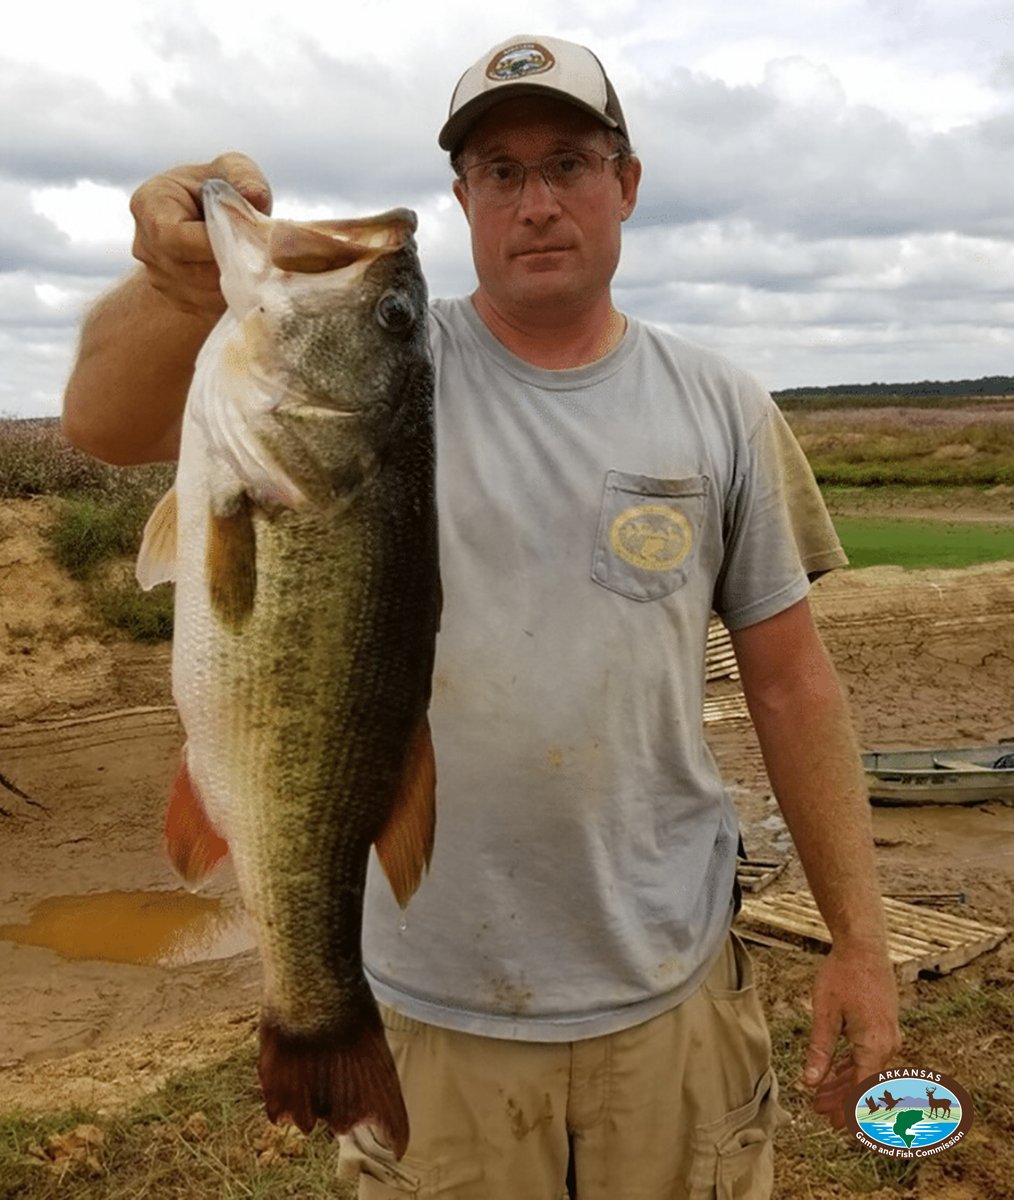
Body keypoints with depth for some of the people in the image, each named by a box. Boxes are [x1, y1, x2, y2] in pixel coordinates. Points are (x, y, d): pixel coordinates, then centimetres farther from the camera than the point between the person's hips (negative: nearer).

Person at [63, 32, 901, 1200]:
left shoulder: (723, 411, 0)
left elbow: (790, 683, 2)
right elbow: (108, 423, -20)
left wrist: (859, 941, 2)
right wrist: (187, 285, -42)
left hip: (670, 988, 2)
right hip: (432, 1002, -1)